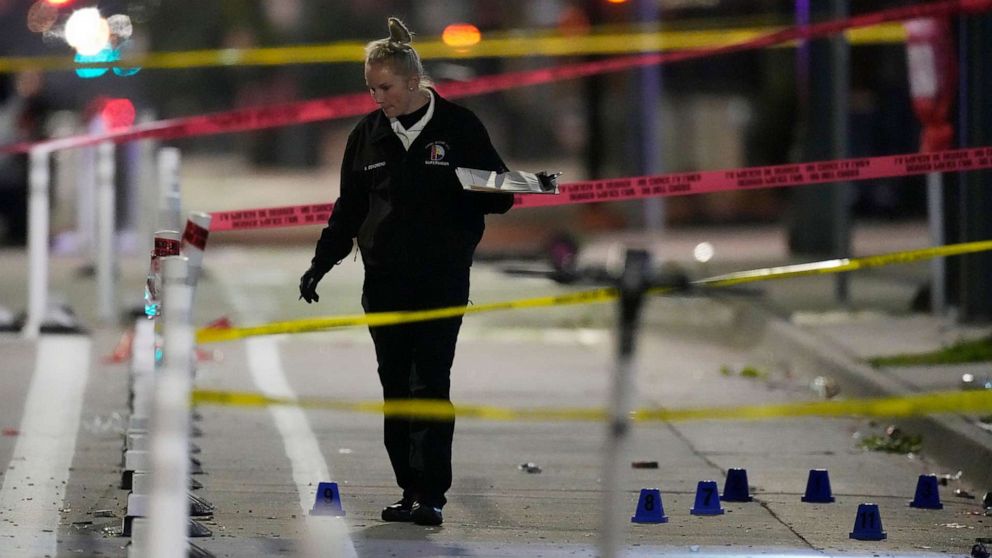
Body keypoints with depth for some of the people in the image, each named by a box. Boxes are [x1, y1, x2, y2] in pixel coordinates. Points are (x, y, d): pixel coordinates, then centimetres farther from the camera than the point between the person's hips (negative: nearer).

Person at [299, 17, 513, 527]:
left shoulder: (459, 127, -2)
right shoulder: (368, 135, 10)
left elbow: (497, 194, 2)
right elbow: (348, 209, 17)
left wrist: (498, 194, -21)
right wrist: (321, 264, 9)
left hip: (442, 279, -4)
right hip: (384, 283, 4)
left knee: (431, 384, -10)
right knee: (395, 386, 5)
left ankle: (432, 494, -9)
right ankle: (411, 490, 10)